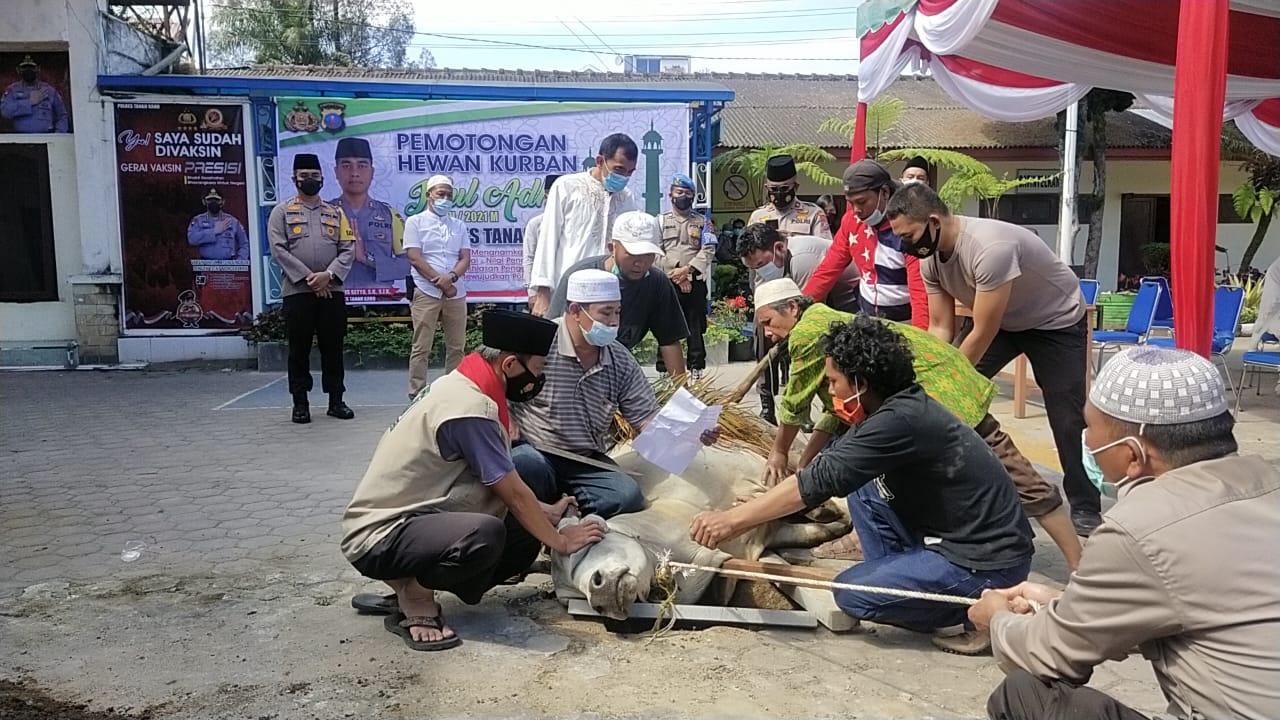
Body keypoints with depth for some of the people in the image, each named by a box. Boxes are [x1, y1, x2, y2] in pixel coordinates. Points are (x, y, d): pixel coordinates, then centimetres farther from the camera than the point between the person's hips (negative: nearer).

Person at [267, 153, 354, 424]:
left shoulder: (335, 213, 13)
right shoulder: (281, 212, 5)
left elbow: (347, 250, 6)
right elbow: (278, 250, -5)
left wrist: (329, 274, -11)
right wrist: (308, 277, -13)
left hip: (332, 290, 2)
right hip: (297, 291, -2)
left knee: (333, 348, 6)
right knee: (299, 349, 3)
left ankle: (336, 400, 14)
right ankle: (300, 403, 11)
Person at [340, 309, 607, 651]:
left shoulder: (463, 385, 7)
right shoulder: (471, 410, -24)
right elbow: (514, 494, -16)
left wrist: (544, 512, 16)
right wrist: (560, 540, -3)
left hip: (415, 519, 10)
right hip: (380, 537, -10)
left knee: (525, 537, 3)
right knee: (485, 534, -36)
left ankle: (414, 588, 6)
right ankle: (413, 596, -7)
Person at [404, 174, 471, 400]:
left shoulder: (459, 225, 15)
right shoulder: (415, 222, 3)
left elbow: (465, 258, 6)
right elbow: (414, 257, -6)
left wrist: (451, 277, -14)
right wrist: (440, 282, -11)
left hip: (456, 293, 4)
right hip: (426, 293, -4)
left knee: (456, 346, 5)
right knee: (421, 347, -3)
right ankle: (417, 395, 0)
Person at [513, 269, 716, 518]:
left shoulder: (621, 361, 4)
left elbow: (646, 418, 5)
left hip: (587, 461, 5)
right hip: (533, 451, -4)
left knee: (628, 496, -22)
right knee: (527, 466, -39)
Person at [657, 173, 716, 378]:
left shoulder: (702, 222, 12)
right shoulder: (661, 221, 9)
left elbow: (709, 250, 0)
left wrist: (688, 269, -13)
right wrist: (676, 275, -10)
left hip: (695, 283, 1)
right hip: (668, 283, -1)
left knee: (695, 326, 2)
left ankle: (696, 368, 7)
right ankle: (665, 369, 4)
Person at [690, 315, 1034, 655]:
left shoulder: (902, 420, -24)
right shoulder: (894, 408, 4)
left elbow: (823, 478, -26)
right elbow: (827, 465, 10)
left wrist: (734, 519, -20)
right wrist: (751, 512, 7)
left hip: (989, 560, -9)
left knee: (851, 593, -11)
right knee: (861, 486, 8)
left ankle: (972, 613, 0)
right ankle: (895, 578, 11)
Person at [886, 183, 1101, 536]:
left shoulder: (991, 248, -40)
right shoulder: (929, 257, -15)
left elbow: (982, 336, -33)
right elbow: (940, 329, -8)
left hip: (1057, 322, -7)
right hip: (1001, 319, 7)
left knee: (1067, 419, -6)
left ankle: (1085, 507, 12)